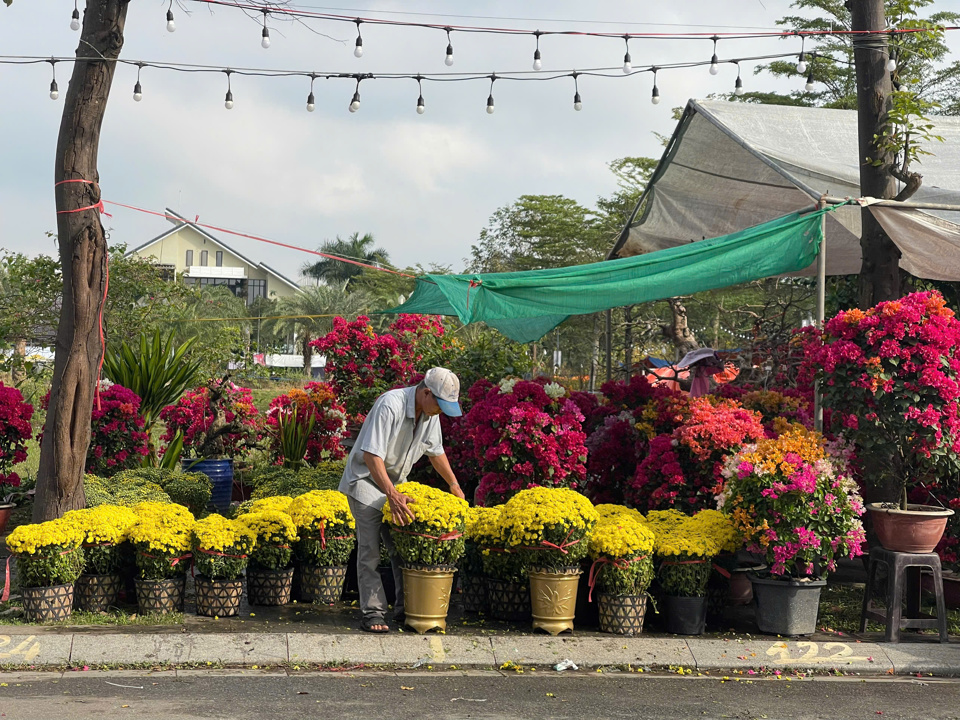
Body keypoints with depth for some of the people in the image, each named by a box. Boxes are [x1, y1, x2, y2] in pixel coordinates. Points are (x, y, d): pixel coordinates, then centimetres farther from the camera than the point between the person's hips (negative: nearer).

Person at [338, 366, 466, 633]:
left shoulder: (430, 413, -3)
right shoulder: (390, 405, -29)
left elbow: (436, 451, 15)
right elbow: (371, 455, -33)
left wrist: (454, 485, 17)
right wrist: (392, 496, -39)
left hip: (396, 482, 7)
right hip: (366, 479, -7)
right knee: (370, 549, -10)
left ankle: (406, 609, 9)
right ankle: (373, 613, -7)